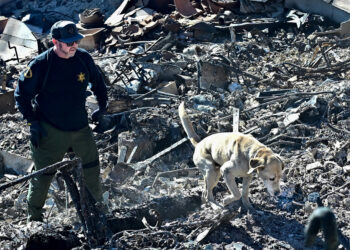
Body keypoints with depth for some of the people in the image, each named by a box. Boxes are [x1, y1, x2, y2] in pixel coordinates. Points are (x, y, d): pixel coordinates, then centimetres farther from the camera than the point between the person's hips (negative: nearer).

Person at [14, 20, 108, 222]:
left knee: (92, 166, 15)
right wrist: (32, 122, -12)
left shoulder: (84, 58, -5)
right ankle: (34, 217, 22)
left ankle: (98, 203, 38)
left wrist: (102, 105, 11)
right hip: (50, 131, -4)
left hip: (80, 126, 4)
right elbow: (22, 94, -7)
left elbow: (98, 81, 16)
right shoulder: (41, 65, -17)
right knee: (43, 174, 3)